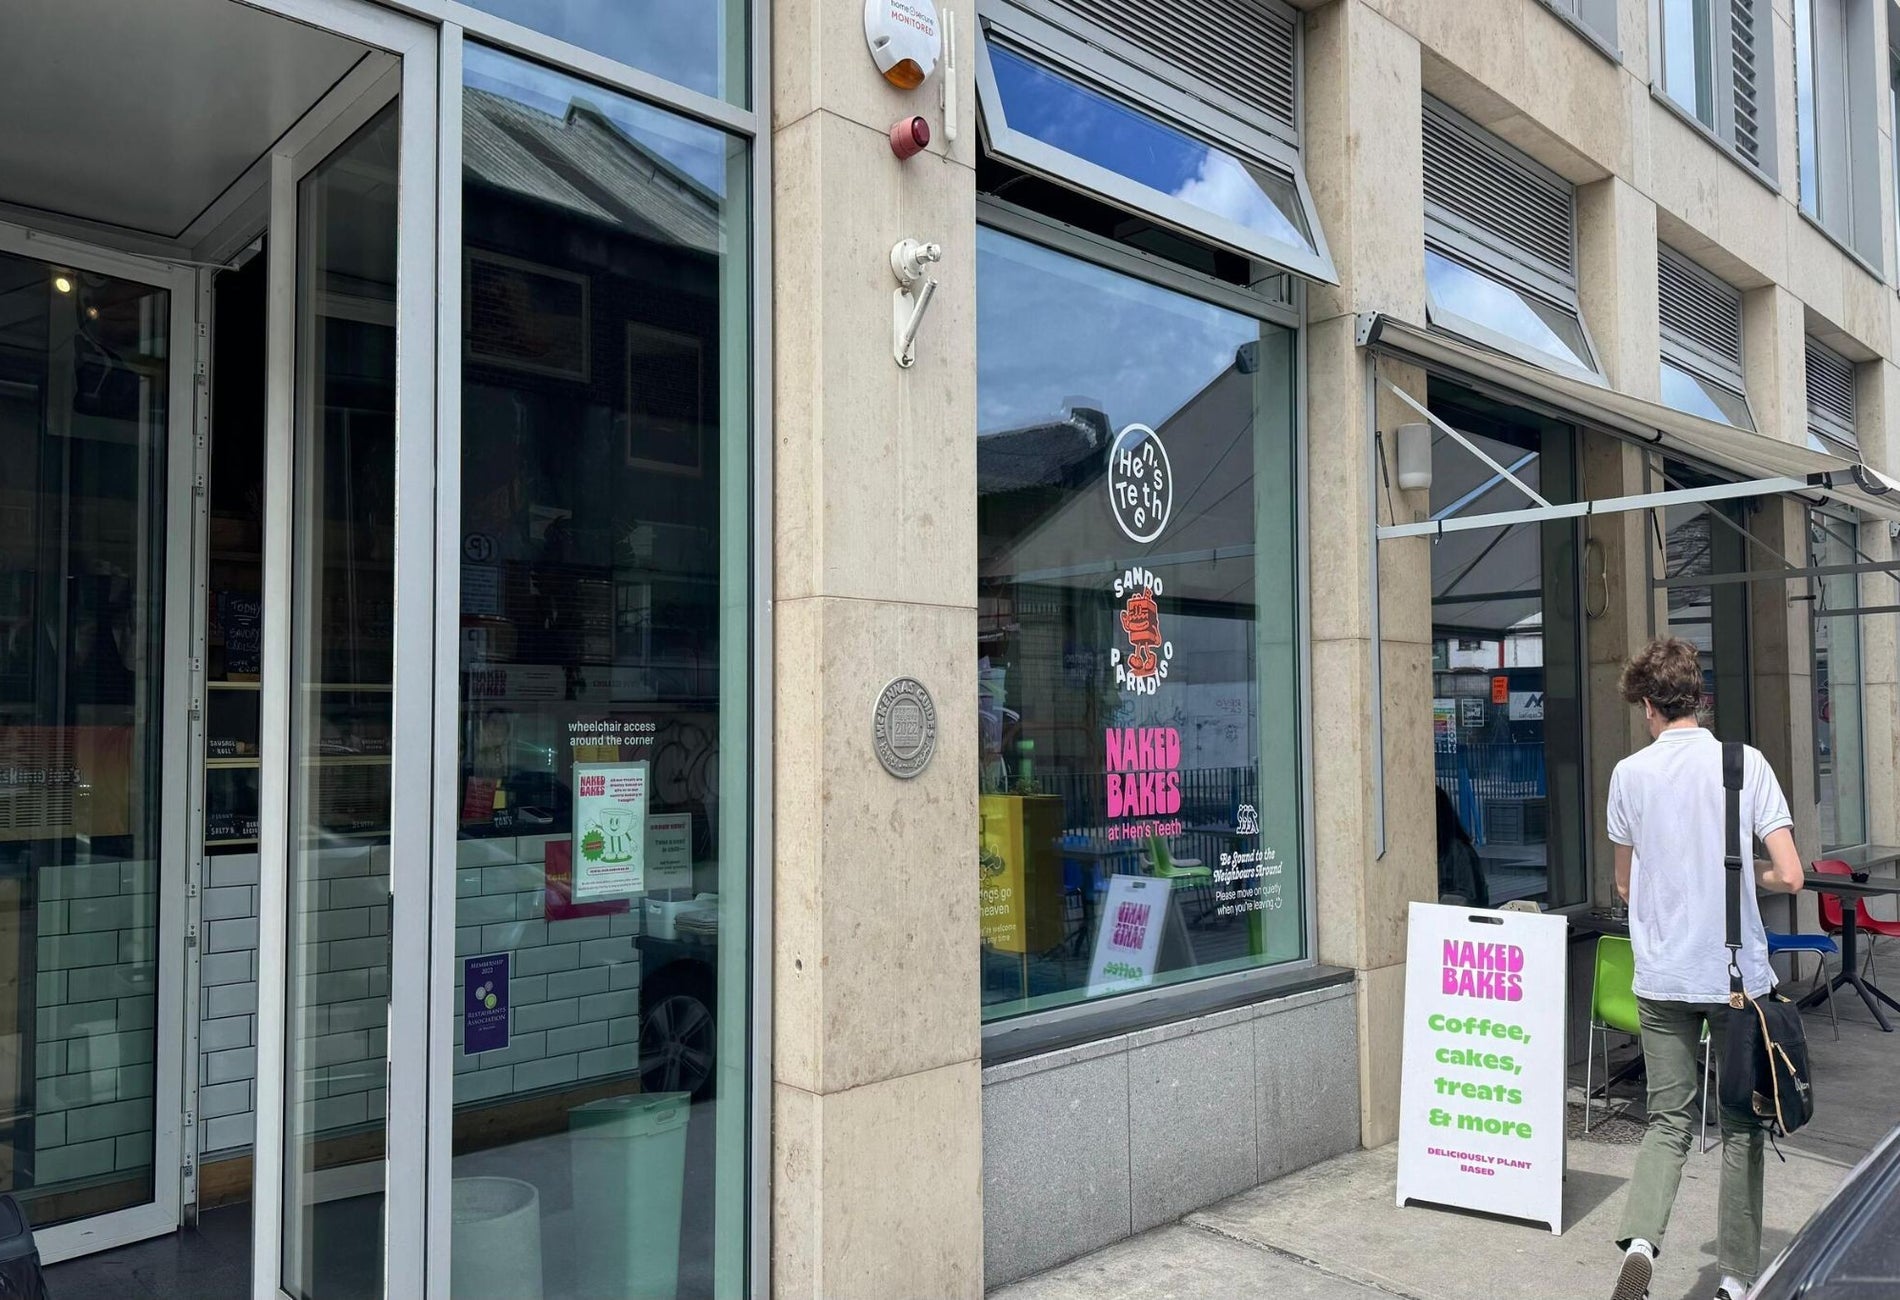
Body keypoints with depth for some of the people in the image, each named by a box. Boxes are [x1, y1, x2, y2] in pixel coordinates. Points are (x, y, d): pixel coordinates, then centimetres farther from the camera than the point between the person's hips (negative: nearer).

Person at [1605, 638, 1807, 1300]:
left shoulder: (1629, 773, -1)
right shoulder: (1745, 762, -6)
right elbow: (1789, 876, -10)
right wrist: (1740, 873, 10)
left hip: (1661, 978, 1)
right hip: (1737, 974, -1)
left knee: (1669, 1120, 11)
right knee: (1741, 1124, 13)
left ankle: (1639, 1240, -10)